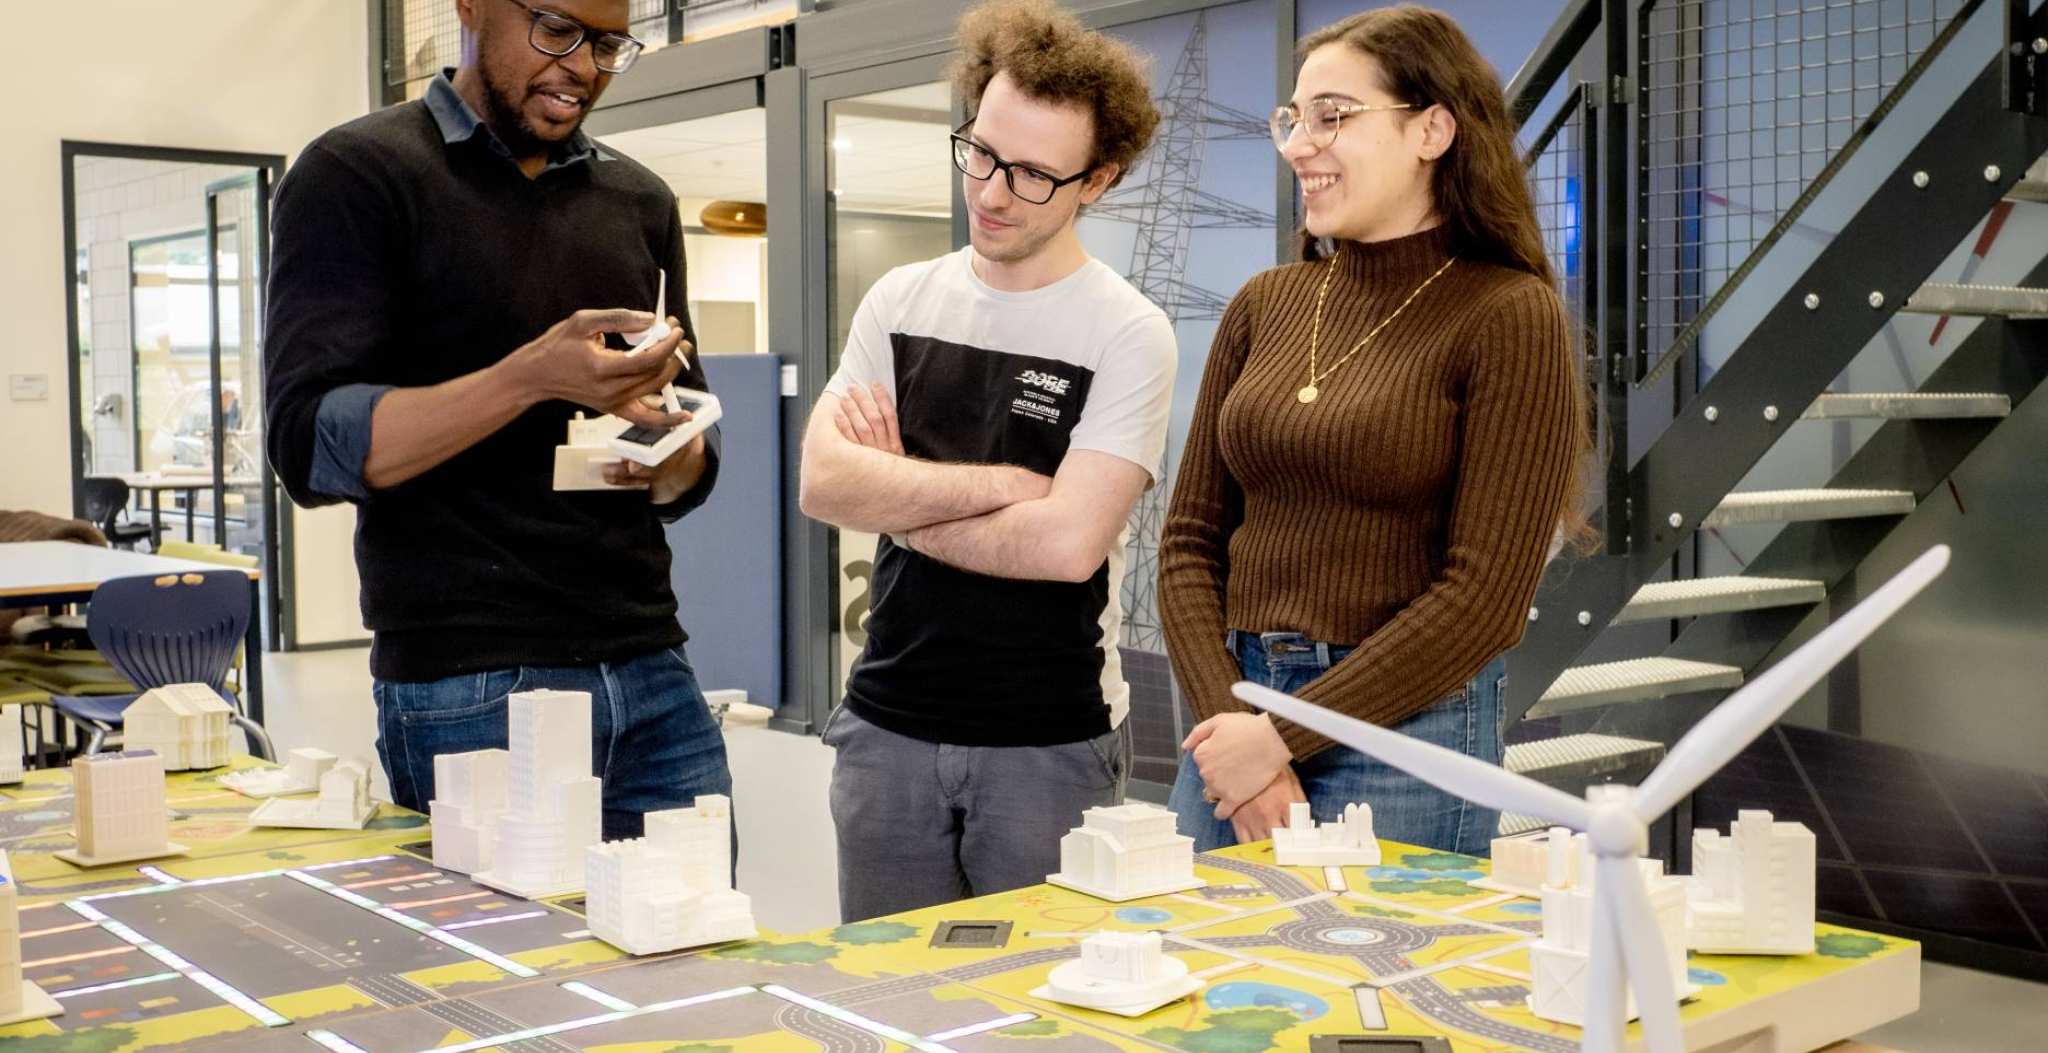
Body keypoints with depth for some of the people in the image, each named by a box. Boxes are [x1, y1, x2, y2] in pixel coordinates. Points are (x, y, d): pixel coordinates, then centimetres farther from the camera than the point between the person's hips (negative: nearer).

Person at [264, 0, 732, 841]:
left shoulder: (640, 201, 14)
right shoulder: (356, 175, -1)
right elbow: (312, 446, -12)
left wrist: (672, 459, -8)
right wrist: (534, 378, -24)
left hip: (651, 675, 5)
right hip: (467, 693, -4)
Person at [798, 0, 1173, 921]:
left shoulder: (1128, 335, -8)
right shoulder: (899, 301, 6)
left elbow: (1067, 542, -19)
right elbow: (824, 482, -7)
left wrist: (897, 500, -8)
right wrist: (1006, 482, -13)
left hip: (1052, 746, -4)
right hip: (887, 727, 4)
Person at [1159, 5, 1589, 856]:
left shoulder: (1509, 318, -8)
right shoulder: (1266, 306, 8)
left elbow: (1483, 593, -13)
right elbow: (1190, 538, 6)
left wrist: (1285, 735, -14)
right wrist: (1225, 721, -8)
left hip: (1402, 731, -5)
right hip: (1235, 712, 5)